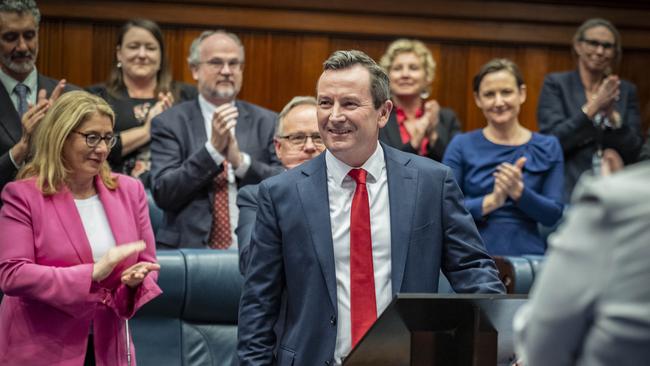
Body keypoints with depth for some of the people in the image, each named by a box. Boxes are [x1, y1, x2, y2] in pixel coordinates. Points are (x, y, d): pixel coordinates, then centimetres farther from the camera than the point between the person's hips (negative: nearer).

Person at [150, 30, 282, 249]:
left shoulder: (267, 122, 12)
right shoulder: (169, 123, 6)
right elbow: (162, 193, -4)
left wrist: (241, 161, -12)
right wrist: (213, 149, -12)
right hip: (190, 247, -2)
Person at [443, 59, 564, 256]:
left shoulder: (548, 147, 9)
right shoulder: (461, 146, 6)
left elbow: (553, 215, 4)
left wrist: (519, 192, -13)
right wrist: (491, 201, -15)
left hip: (527, 254, 1)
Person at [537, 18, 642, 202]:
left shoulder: (627, 90, 11)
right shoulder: (555, 83, 3)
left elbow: (633, 152, 5)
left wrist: (611, 114, -11)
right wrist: (593, 107, -15)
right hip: (568, 193, -2)